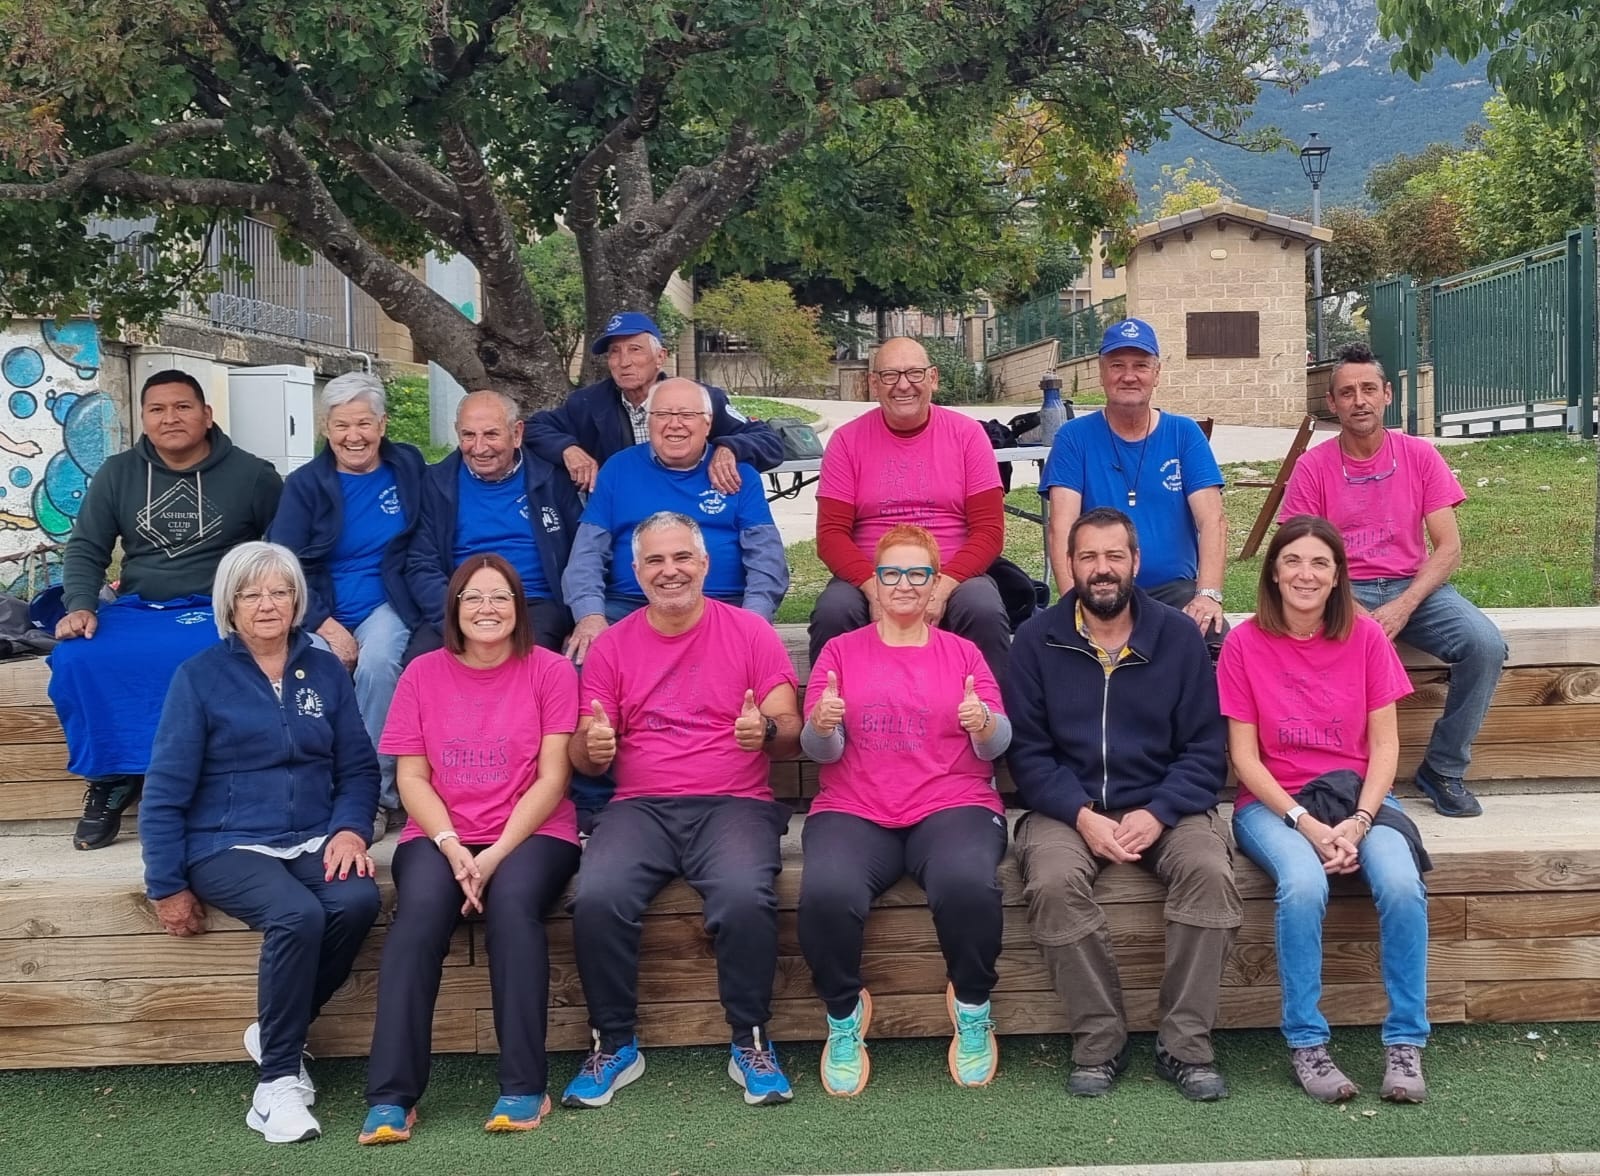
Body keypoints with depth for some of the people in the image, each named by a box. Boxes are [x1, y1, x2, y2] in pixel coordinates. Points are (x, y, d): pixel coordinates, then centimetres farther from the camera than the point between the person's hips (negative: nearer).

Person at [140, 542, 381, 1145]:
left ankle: (274, 1033, -7)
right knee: (297, 915, -33)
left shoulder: (325, 670, 10)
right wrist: (168, 887, -4)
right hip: (227, 843, -3)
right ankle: (277, 1080, -18)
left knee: (358, 899, -29)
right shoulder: (200, 676, 0)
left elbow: (358, 767, 10)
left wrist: (350, 828, -10)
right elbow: (165, 790, 0)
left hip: (314, 840, 3)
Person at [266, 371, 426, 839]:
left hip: (384, 605, 0)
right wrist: (325, 626, -15)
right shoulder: (305, 484, 5)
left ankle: (375, 795, -23)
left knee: (378, 662, -33)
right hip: (320, 613, 0)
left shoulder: (409, 467, 9)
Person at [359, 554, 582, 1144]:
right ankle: (391, 1096, -27)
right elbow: (411, 777, 4)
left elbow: (551, 778, -3)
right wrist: (452, 847, -13)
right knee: (420, 908, -29)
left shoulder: (551, 671, 3)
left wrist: (495, 854, -14)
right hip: (440, 835, 1)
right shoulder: (423, 673, 9)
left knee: (512, 900, -33)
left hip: (529, 833, -1)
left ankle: (524, 1086, -26)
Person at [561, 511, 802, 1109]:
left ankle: (751, 1042, -11)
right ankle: (614, 1043, -7)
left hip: (734, 804, -2)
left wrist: (766, 731, -20)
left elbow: (790, 731, 4)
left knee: (745, 896, -33)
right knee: (597, 897, -28)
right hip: (639, 807, 2)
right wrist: (593, 747, -14)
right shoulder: (612, 645, 12)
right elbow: (586, 756, 11)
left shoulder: (750, 632, 7)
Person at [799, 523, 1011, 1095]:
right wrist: (822, 724, -18)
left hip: (952, 805, 0)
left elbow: (997, 744, 5)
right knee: (826, 893, -32)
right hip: (854, 812, 0)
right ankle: (843, 1016, -4)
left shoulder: (962, 652, 16)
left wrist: (985, 723, -19)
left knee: (968, 884, -34)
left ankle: (973, 1010, -7)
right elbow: (819, 749, 6)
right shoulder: (840, 651, 15)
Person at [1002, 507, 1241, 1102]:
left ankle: (1185, 1043, -17)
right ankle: (1099, 1042, -16)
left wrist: (1157, 814, -14)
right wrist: (1082, 816, -15)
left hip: (1162, 807, 1)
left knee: (1210, 870, -29)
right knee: (1052, 882, -32)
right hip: (1067, 808, 0)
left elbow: (1204, 750, 2)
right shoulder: (1036, 640, 4)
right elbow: (1027, 751, 0)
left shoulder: (1179, 636, 6)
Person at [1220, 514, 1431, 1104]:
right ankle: (1306, 1044, -18)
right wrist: (1306, 825, -16)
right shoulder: (1245, 643, -4)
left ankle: (1405, 1043, -13)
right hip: (1274, 802, -2)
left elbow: (1384, 744, 0)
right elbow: (1244, 756, -5)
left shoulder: (1365, 637, 2)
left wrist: (1357, 822, -15)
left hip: (1357, 794, 2)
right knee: (1304, 884, -33)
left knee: (1402, 884, -28)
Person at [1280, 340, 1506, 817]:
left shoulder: (1419, 456, 3)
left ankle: (1443, 770, -5)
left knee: (1485, 645, -25)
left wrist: (1402, 607, -16)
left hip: (1413, 586, 2)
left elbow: (1448, 548, -1)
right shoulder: (1313, 467, 0)